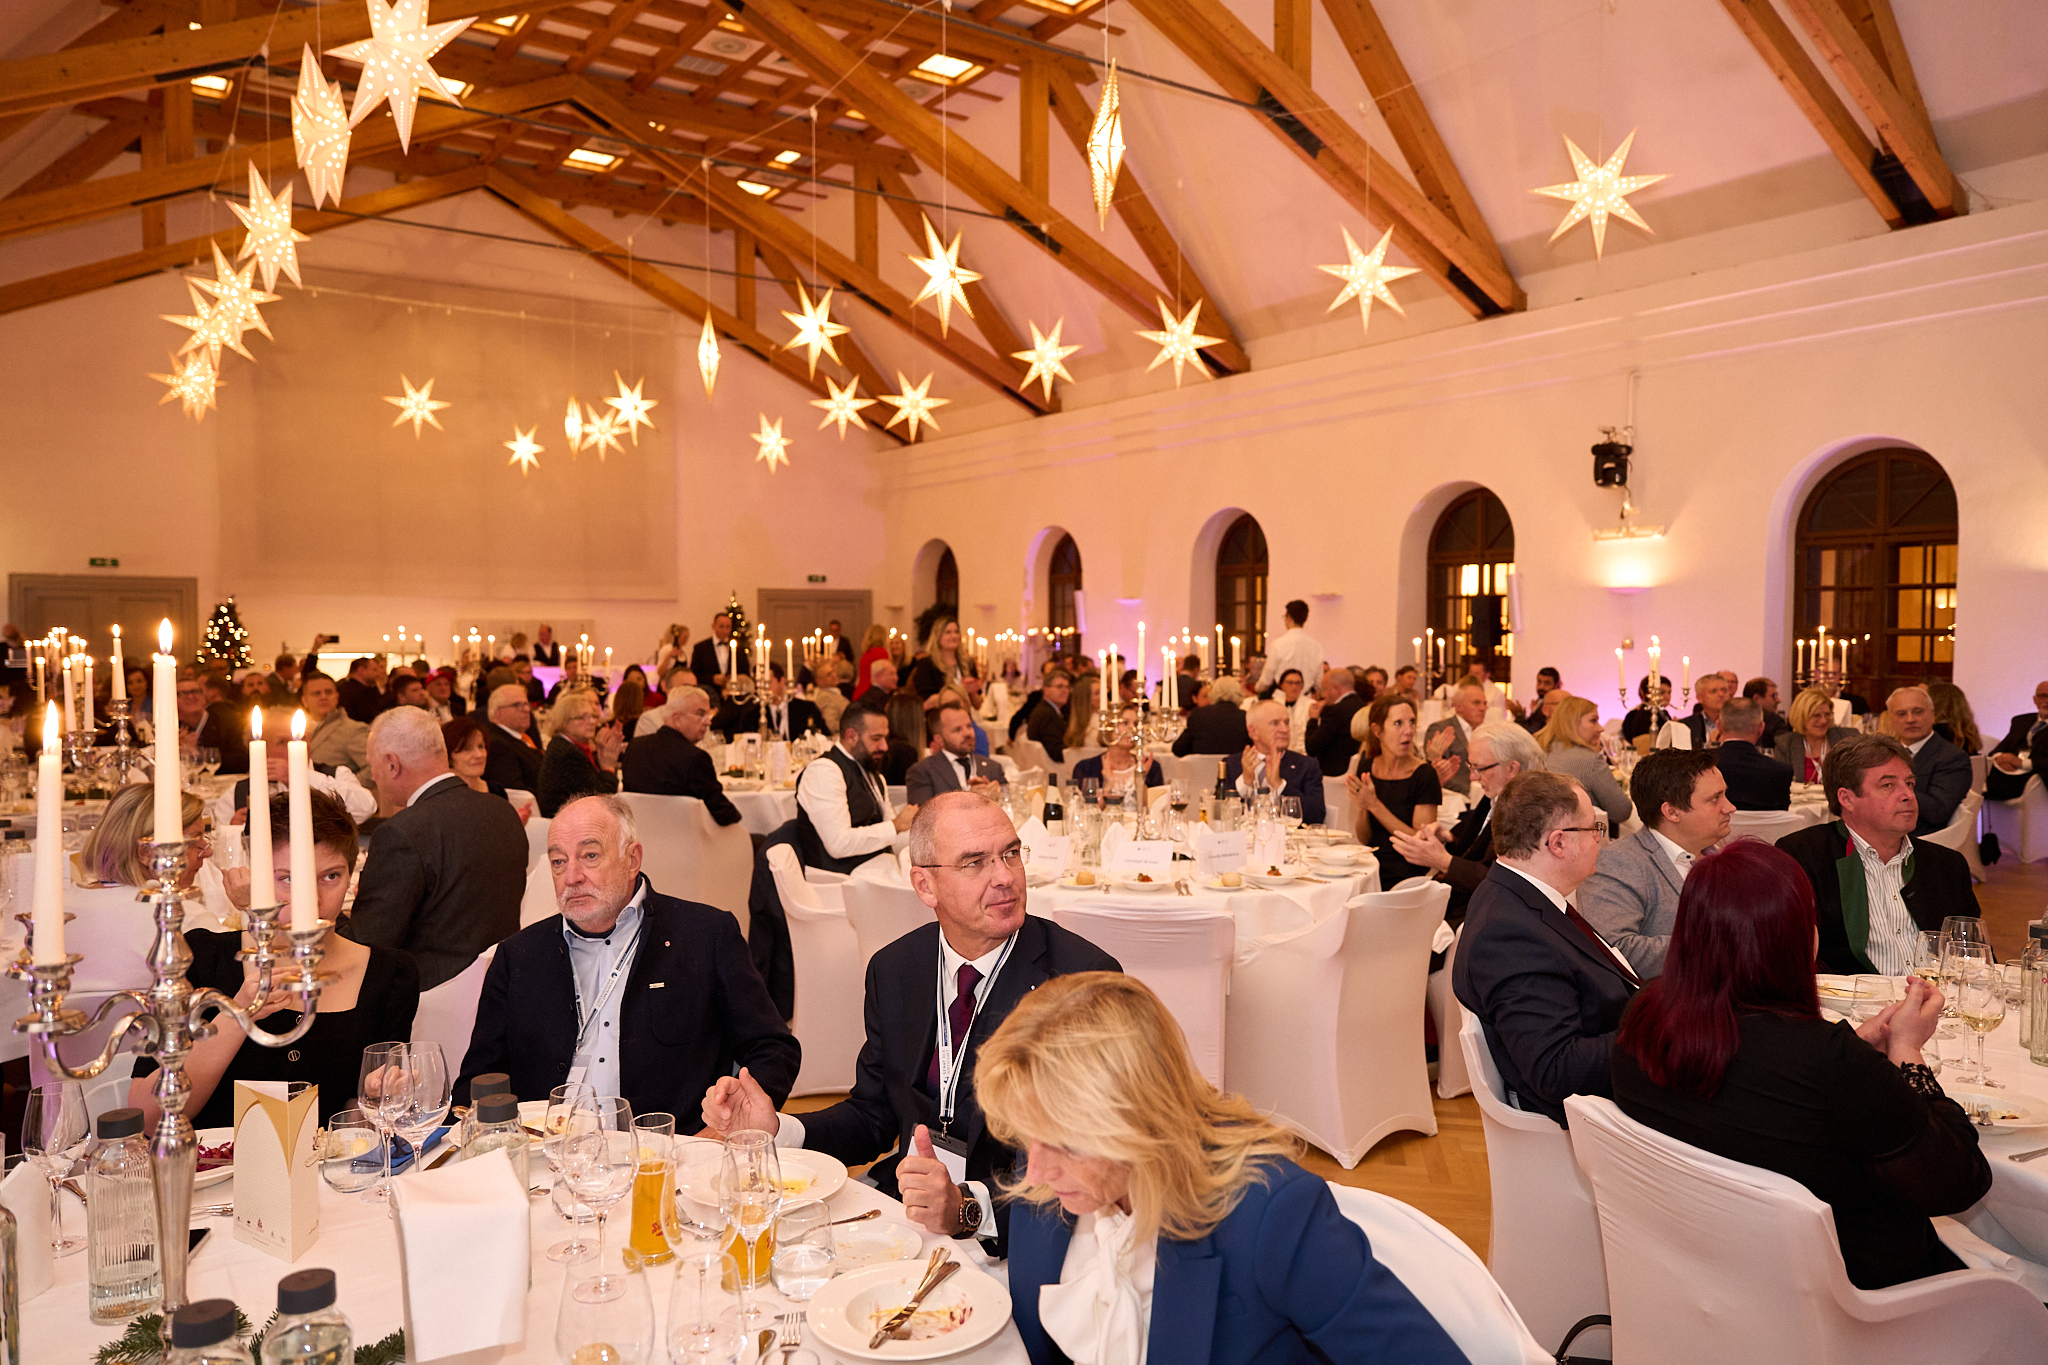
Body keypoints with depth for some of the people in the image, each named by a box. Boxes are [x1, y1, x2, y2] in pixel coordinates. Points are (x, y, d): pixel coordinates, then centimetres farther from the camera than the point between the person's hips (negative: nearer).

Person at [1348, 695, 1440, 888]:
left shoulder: (1424, 774, -9)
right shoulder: (1367, 766, 5)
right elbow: (1364, 839, 9)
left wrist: (1375, 805, -18)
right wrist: (1362, 808, -11)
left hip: (1405, 879, -5)